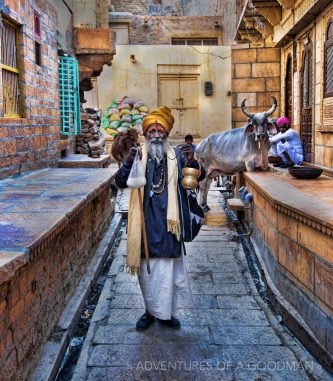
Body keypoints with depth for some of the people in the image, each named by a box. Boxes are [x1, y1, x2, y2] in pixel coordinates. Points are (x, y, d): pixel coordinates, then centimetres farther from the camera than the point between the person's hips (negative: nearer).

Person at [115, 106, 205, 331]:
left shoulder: (177, 156, 3)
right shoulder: (138, 155, 2)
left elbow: (200, 176, -4)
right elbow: (121, 182, -6)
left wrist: (192, 161, -25)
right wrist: (128, 163, -25)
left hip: (169, 220, 0)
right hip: (146, 221, 0)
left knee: (171, 266, 7)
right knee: (147, 267, 10)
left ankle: (168, 311, 24)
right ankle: (151, 310, 27)